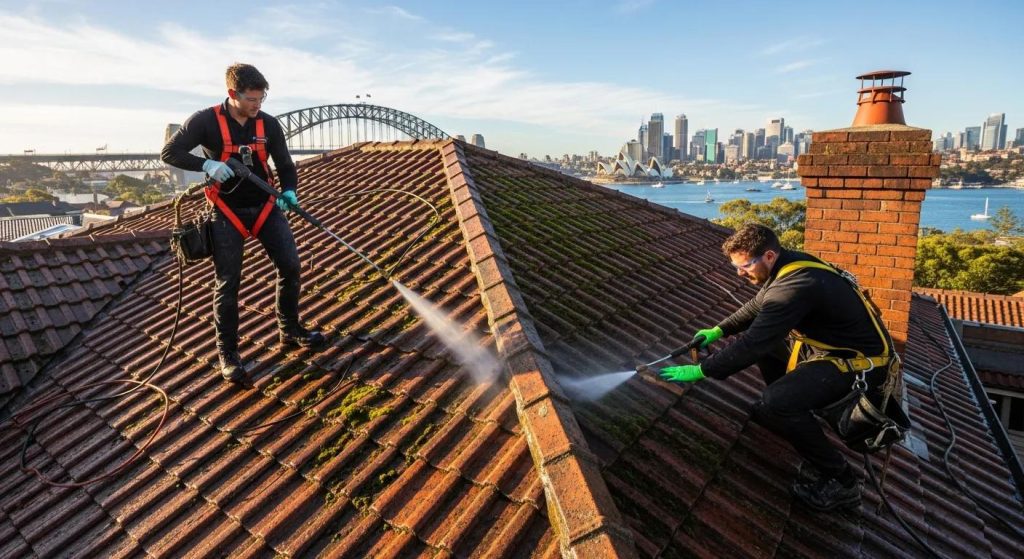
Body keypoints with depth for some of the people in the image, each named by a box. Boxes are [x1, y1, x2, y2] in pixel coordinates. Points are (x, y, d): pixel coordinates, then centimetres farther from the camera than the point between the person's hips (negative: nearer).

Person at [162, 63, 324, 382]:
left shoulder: (269, 124, -2)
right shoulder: (206, 121, -10)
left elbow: (285, 165, 3)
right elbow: (169, 153, -7)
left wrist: (289, 191, -17)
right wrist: (206, 164, -23)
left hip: (265, 207, 3)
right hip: (228, 212, -3)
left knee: (290, 266, 0)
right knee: (227, 283, 0)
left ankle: (290, 331, 19)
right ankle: (228, 353, 12)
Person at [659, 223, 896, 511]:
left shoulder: (795, 286, -30)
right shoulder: (789, 264, 0)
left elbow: (753, 343, -30)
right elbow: (757, 305, 16)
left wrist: (700, 370, -22)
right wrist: (718, 330, 6)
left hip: (861, 362, -10)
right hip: (828, 344, 10)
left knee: (774, 405, -27)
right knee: (750, 335, 14)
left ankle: (839, 481, -5)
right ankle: (792, 415, 26)